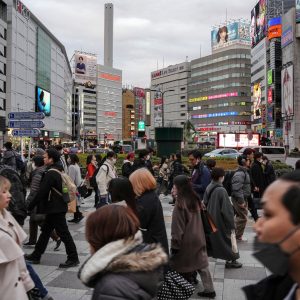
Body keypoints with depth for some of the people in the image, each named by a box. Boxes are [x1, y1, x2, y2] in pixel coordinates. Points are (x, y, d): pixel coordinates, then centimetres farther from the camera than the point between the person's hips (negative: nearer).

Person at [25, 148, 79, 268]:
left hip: (55, 209, -10)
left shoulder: (51, 174, -19)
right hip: (59, 207, 10)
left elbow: (42, 192, -20)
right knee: (45, 231, 17)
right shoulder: (58, 171, 12)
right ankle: (36, 256, 28)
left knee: (63, 233, -3)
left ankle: (73, 258, 5)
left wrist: (31, 206, -10)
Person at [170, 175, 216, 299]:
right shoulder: (195, 199, 1)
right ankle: (209, 290, 21)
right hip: (198, 238, 7)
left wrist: (174, 245, -12)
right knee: (202, 264, 15)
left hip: (185, 241, -7)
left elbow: (177, 227, -18)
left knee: (180, 266, 10)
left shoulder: (180, 203, -21)